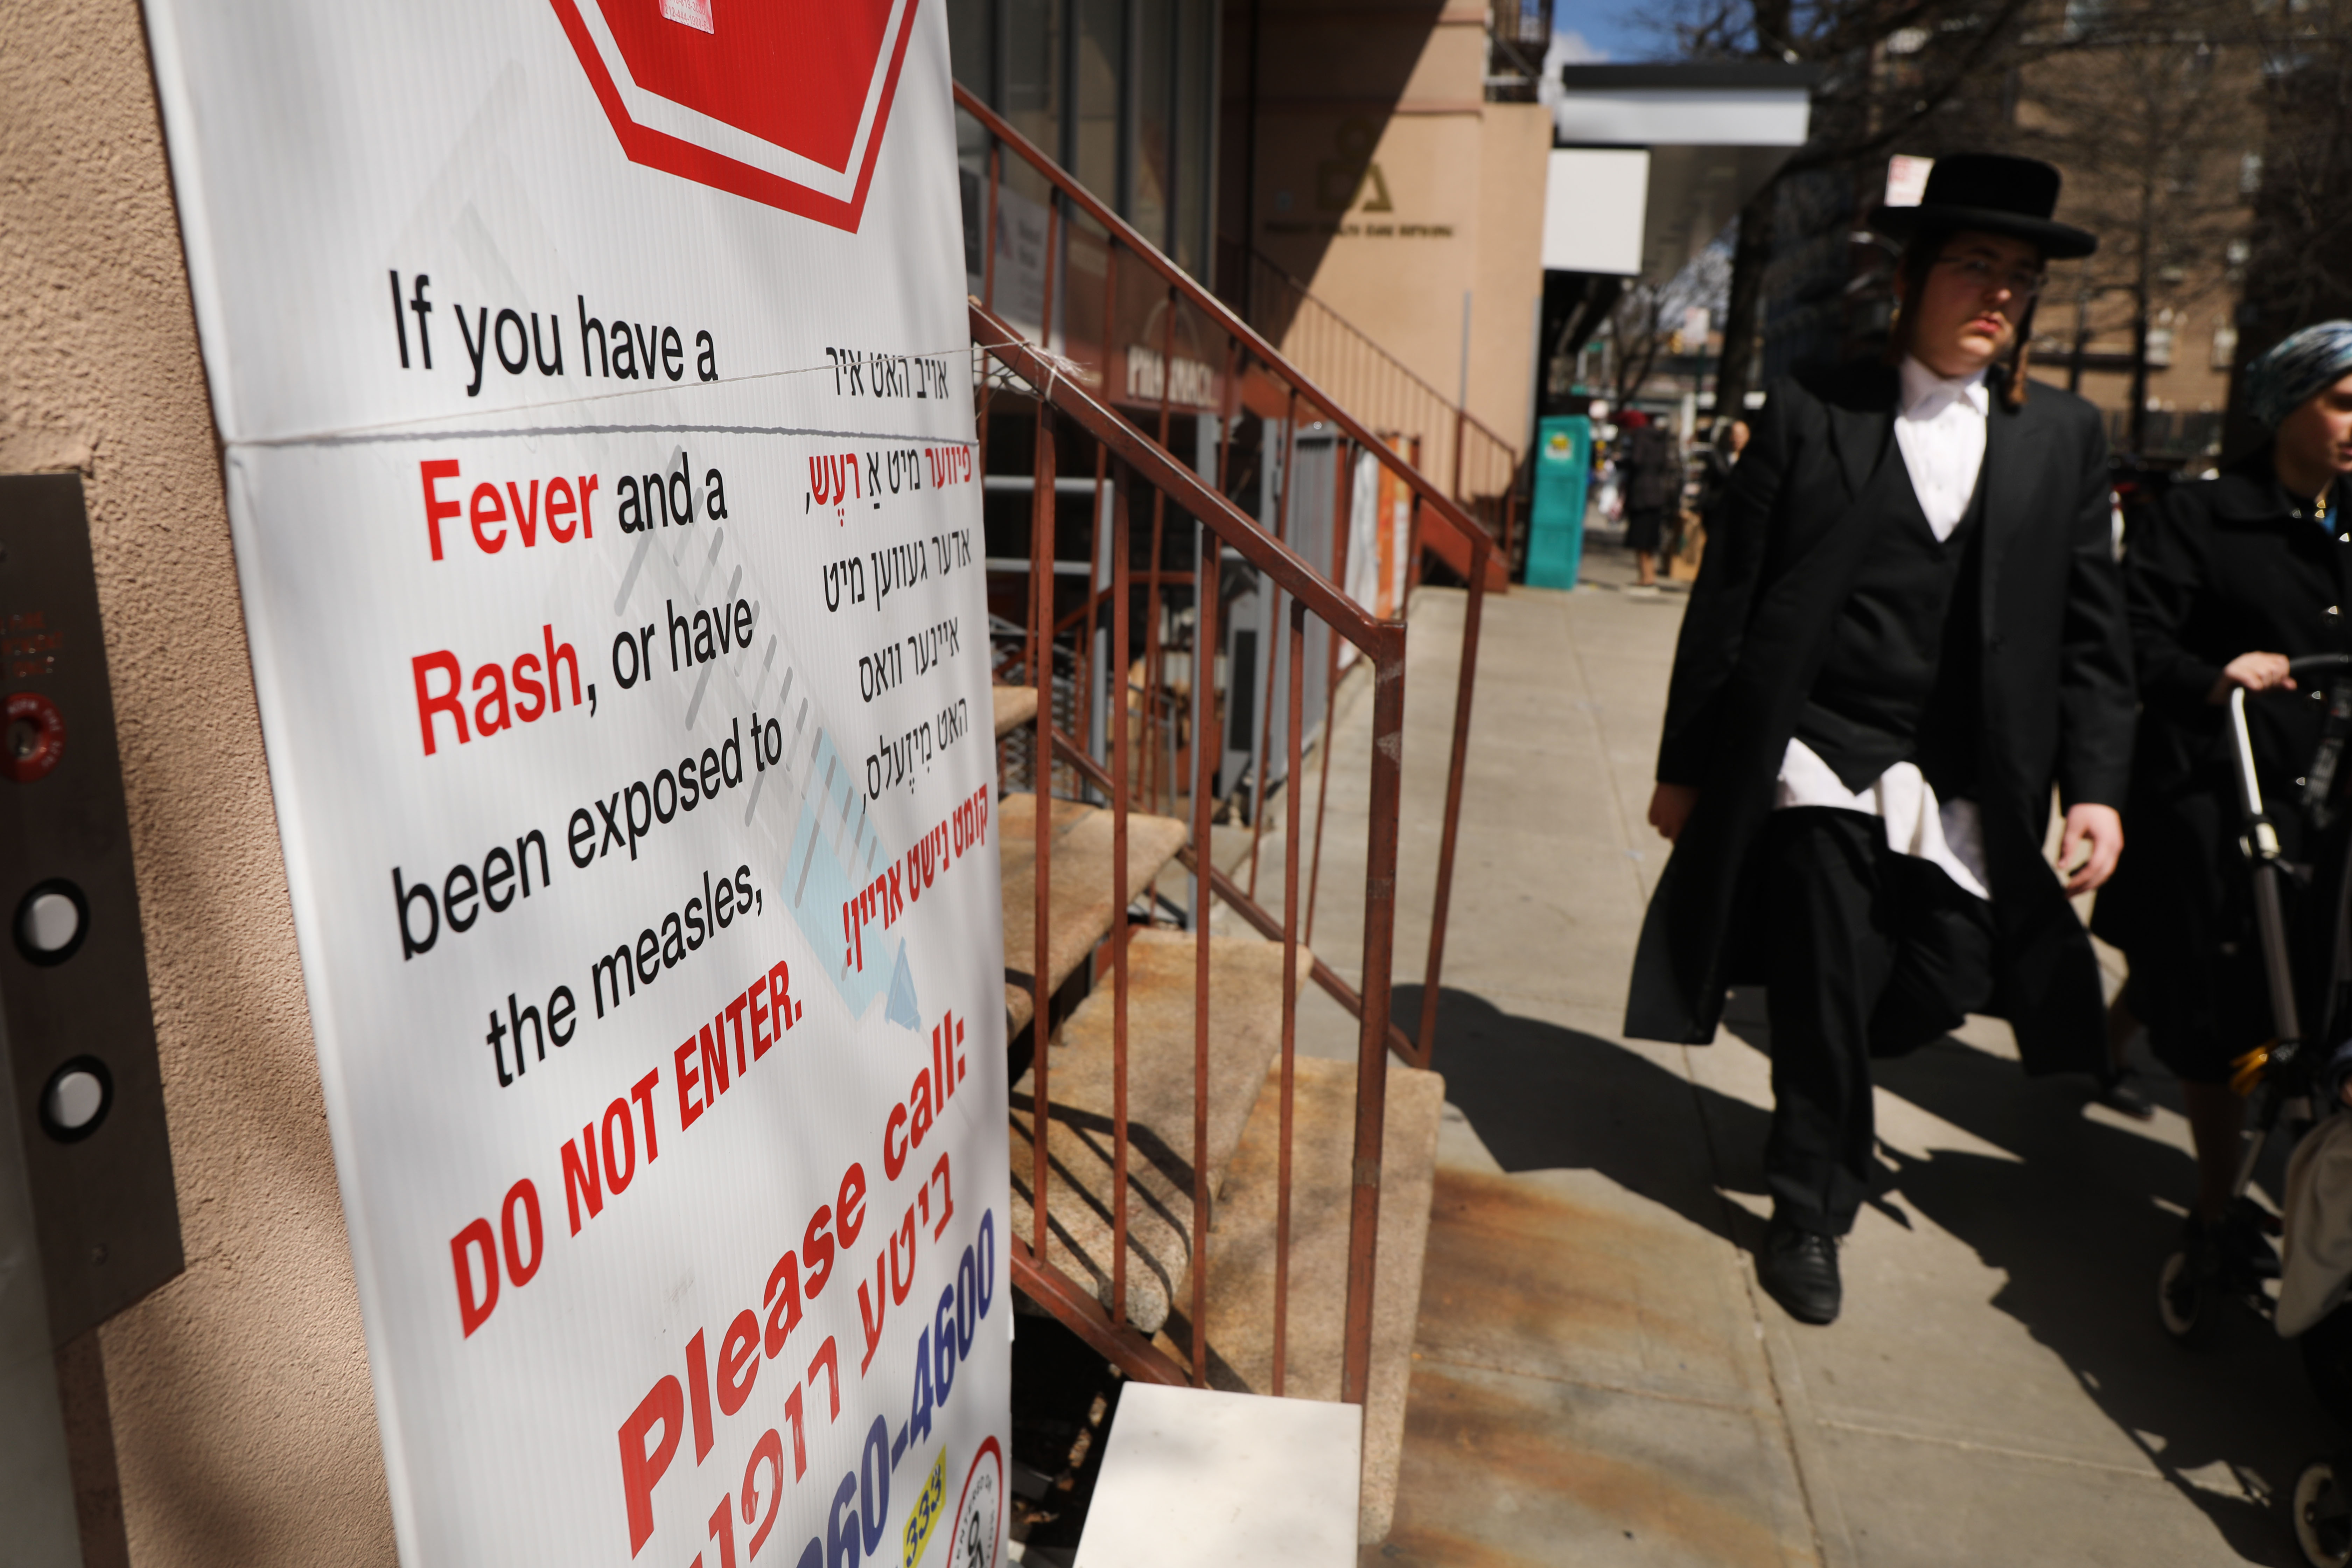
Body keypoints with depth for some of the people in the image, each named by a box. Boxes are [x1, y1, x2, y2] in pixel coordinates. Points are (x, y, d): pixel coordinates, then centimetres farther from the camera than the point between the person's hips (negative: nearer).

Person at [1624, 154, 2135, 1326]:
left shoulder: (2064, 438, 10)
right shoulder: (1810, 413, 0)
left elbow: (2091, 631, 10)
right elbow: (1727, 601, -1)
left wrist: (2096, 787, 0)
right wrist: (1685, 767, -1)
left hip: (1966, 787, 4)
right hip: (1819, 756, -3)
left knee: (1945, 984, 1)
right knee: (1828, 995, -3)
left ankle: (1817, 1079, 36)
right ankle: (1810, 1209, 21)